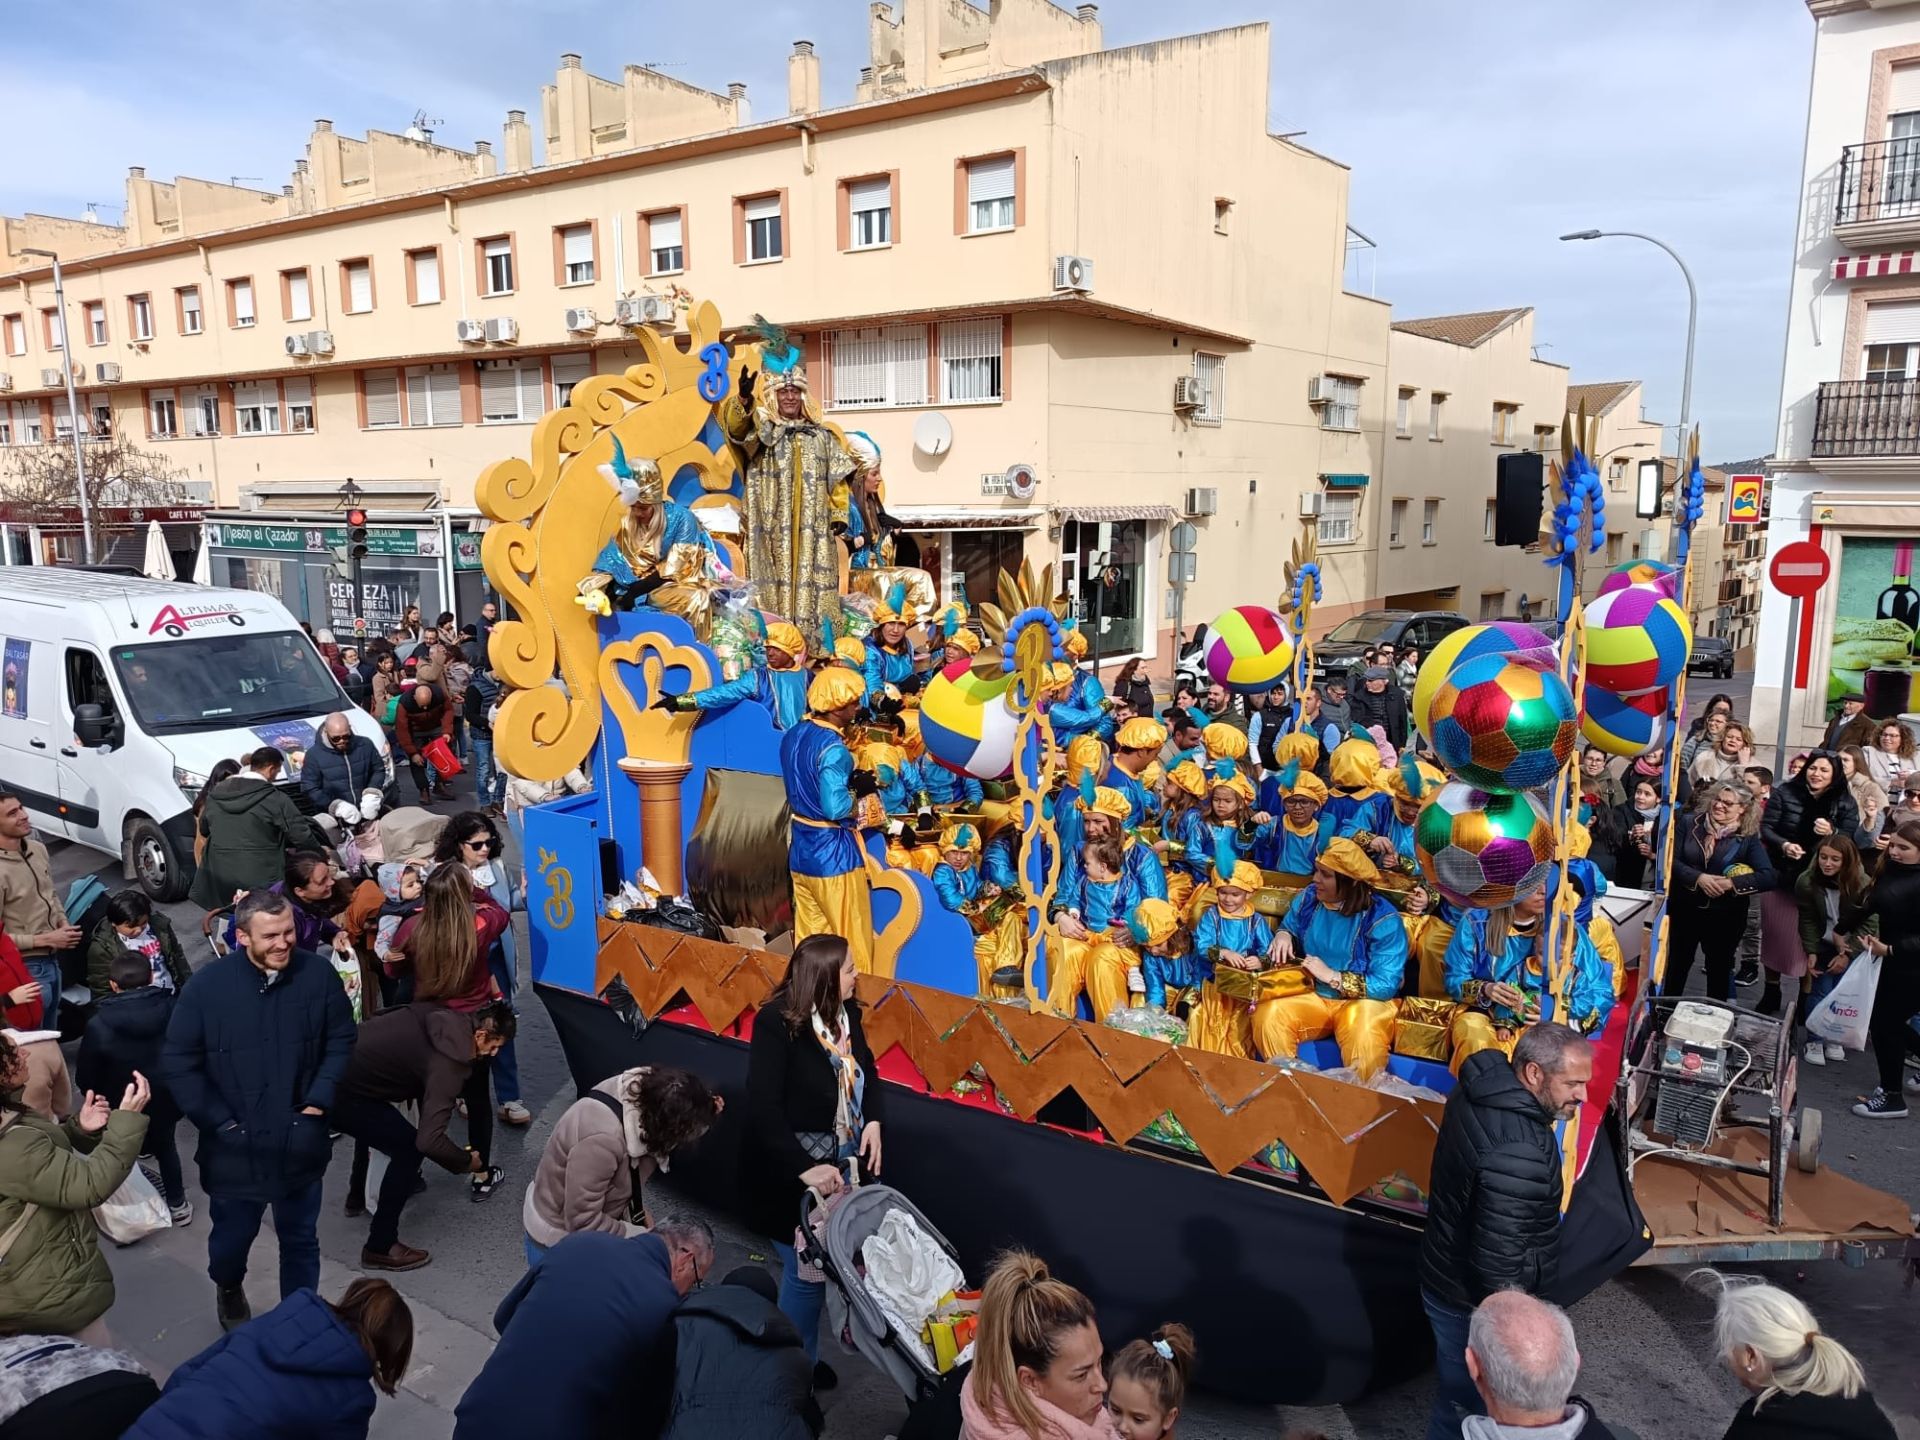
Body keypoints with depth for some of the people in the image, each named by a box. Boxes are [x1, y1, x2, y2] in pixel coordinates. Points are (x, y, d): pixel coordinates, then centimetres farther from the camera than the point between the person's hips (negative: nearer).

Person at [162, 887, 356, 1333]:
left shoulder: (318, 974, -11)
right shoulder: (208, 986, -15)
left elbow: (341, 1040, 0)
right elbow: (177, 1063, -8)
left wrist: (319, 1100, -9)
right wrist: (219, 1121, -10)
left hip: (299, 1142, 1)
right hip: (235, 1147, 0)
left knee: (301, 1240, 16)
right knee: (232, 1237, 21)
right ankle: (229, 1291, 54)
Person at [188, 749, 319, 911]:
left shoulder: (216, 793, 6)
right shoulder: (276, 799, -13)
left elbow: (204, 828, 22)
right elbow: (302, 836, -11)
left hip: (218, 878, 6)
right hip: (261, 880, -6)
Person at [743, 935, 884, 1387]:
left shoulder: (846, 1012, -1)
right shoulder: (777, 1022, -22)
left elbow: (866, 1070, 12)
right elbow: (762, 1109, -24)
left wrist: (873, 1121, -6)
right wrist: (804, 1168, -28)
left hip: (842, 1165, 6)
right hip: (793, 1174, -6)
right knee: (806, 1272, 3)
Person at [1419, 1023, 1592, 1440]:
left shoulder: (1484, 1088, -5)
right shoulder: (1517, 1155, -35)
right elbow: (1497, 1263, -29)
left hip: (1450, 1274, 9)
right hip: (1472, 1300, -9)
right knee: (1466, 1405, 13)